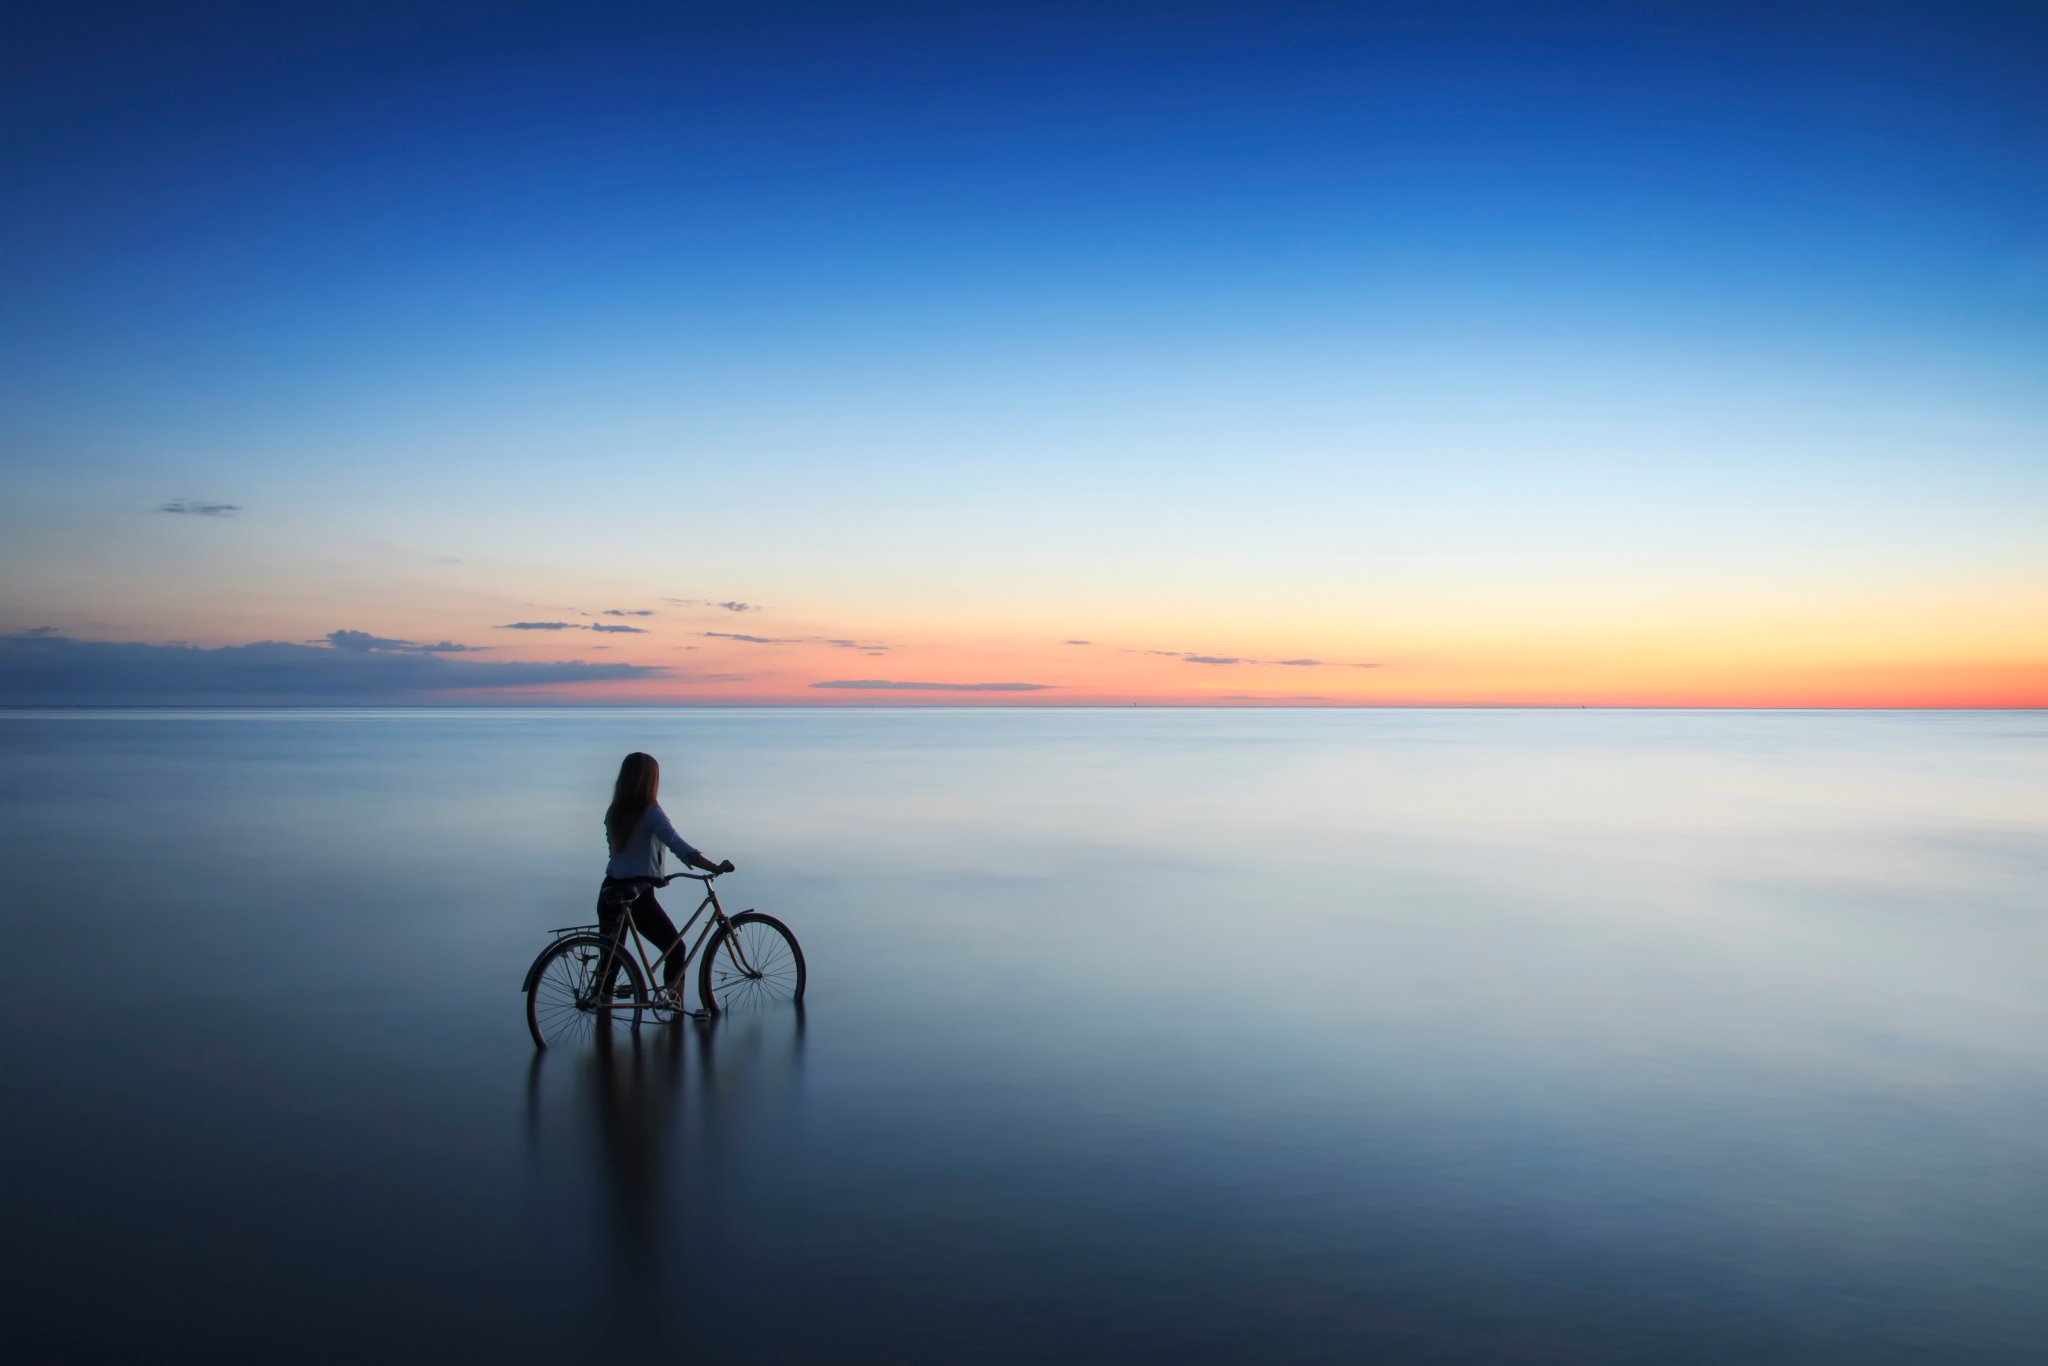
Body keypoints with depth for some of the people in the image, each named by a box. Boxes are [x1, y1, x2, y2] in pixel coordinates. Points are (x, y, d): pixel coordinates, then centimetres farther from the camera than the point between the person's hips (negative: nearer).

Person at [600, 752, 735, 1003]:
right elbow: (682, 848, -21)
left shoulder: (613, 813, 7)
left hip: (609, 892, 6)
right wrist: (716, 868, -20)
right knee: (675, 948, 7)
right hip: (637, 895, -6)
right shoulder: (651, 814, -13)